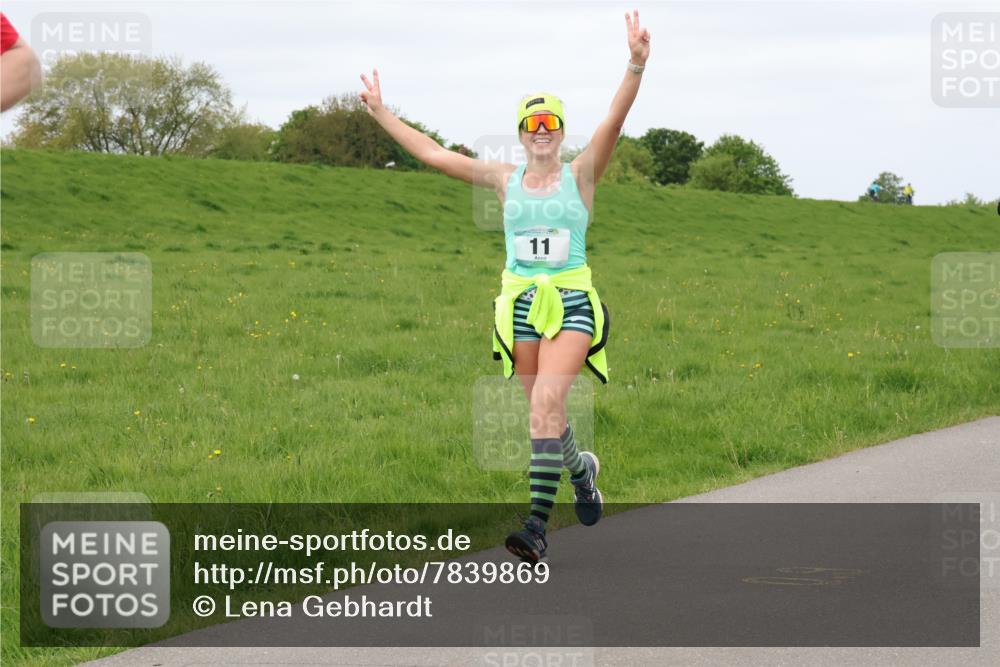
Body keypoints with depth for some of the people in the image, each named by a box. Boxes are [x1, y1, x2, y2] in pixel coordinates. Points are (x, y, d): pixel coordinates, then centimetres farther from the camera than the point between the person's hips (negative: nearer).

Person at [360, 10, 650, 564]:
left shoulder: (580, 174, 1)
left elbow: (613, 122, -14)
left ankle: (537, 526, -25)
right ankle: (581, 468, 45)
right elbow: (434, 155, 11)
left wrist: (635, 67, -29)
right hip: (521, 305, 4)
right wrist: (380, 113, 12)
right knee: (544, 409, 10)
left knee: (546, 400, -20)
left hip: (571, 304, -4)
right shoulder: (505, 180, 9)